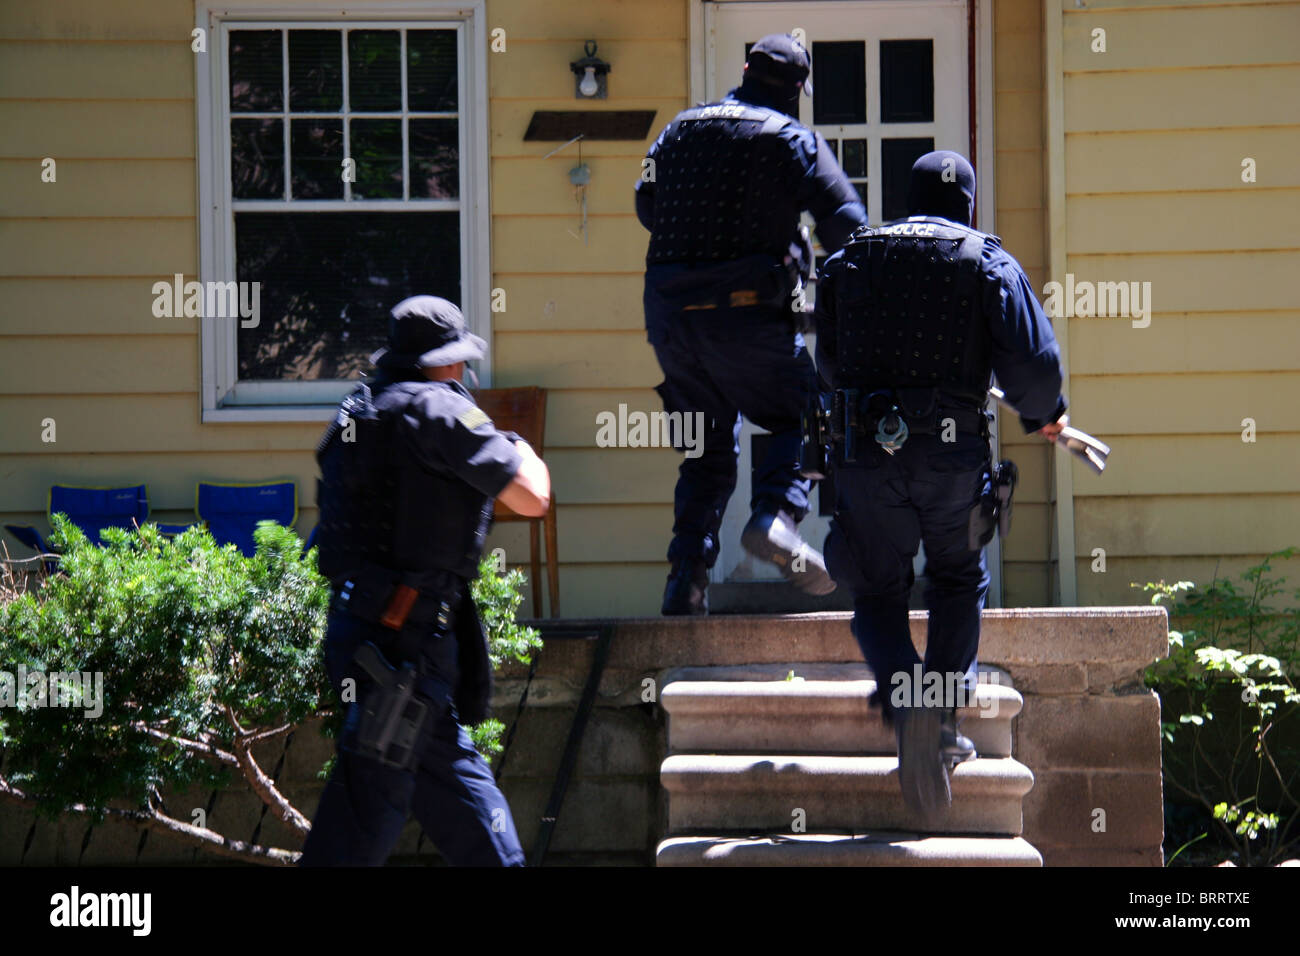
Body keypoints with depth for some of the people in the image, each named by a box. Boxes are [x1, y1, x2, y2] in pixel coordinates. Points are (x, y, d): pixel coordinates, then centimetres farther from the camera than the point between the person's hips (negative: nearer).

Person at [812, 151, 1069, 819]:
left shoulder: (849, 261, 13)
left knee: (877, 592, 12)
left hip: (865, 454, 1)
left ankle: (904, 698, -17)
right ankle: (946, 717, 7)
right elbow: (1034, 363, -6)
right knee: (958, 581, 21)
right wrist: (1043, 416, 15)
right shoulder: (988, 262, 4)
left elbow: (827, 368, 19)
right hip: (953, 455, -1)